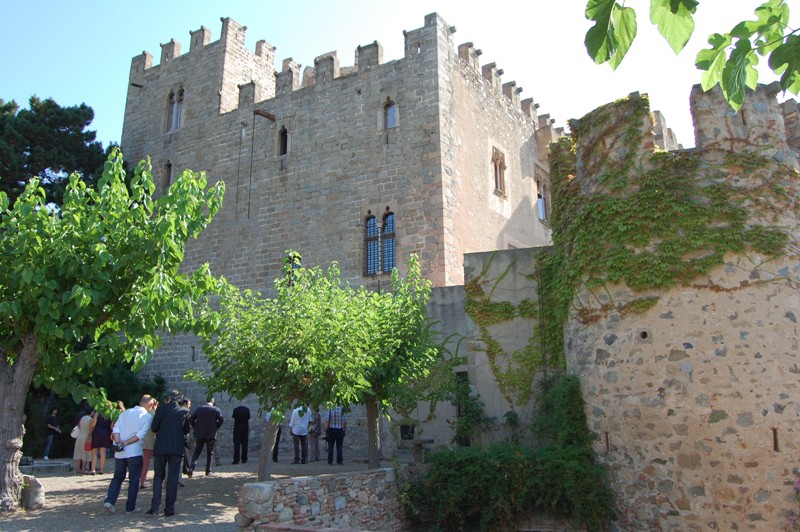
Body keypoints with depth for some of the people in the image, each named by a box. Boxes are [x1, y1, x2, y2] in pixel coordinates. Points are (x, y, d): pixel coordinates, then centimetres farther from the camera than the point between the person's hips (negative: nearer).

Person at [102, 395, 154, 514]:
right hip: (135, 452, -4)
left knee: (117, 477, 17)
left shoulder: (125, 413, 10)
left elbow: (116, 428, -1)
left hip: (119, 452, 4)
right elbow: (141, 434, -15)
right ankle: (130, 507, 12)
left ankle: (109, 501, 1)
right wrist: (126, 443, -12)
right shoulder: (147, 417, -4)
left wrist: (118, 442, -11)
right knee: (133, 480, 8)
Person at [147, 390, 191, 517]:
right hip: (176, 448, 1)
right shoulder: (184, 411, 2)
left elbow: (154, 428, -5)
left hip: (161, 447, -1)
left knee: (158, 476, 12)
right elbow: (187, 430, 8)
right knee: (172, 478, 6)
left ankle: (154, 507, 4)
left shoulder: (161, 408, -4)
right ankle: (169, 509, 7)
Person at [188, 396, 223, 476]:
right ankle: (208, 471, 12)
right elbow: (221, 419, -13)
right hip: (211, 434, -2)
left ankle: (191, 470, -9)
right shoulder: (216, 410, -3)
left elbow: (192, 418, -1)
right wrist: (216, 428, 0)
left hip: (199, 434, 2)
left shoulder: (199, 409, 5)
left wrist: (195, 427, 7)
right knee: (210, 453, 11)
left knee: (196, 452, 7)